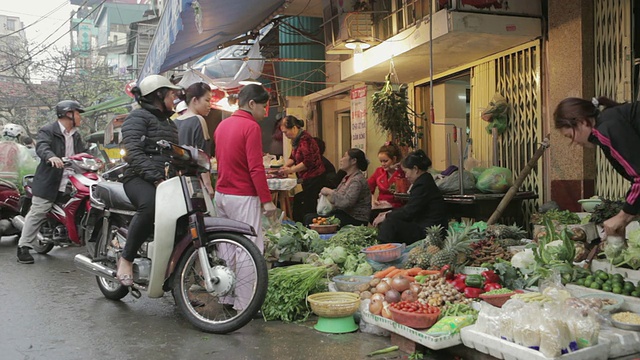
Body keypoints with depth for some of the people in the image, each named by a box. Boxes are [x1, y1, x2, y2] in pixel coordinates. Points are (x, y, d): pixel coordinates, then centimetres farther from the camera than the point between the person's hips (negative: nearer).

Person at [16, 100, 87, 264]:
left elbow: (84, 152, 15)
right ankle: (23, 247, 0)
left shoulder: (76, 135, 18)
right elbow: (41, 147, -25)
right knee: (37, 213, -6)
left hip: (71, 183, 7)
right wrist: (51, 156, -46)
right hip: (49, 182, -7)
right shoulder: (48, 131, -7)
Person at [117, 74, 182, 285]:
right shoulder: (138, 117, 0)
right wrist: (156, 178, -23)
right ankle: (126, 259, -21)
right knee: (151, 206, -38)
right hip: (140, 179, -8)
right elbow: (133, 152, -13)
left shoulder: (169, 123, 28)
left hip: (165, 180, 8)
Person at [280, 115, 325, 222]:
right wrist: (285, 167, 1)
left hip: (314, 179, -10)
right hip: (307, 179, 10)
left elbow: (308, 162, -24)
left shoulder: (304, 139, -19)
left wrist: (291, 170, -16)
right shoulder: (296, 140, 11)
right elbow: (293, 157, 19)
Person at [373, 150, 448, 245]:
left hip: (428, 232, -11)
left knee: (389, 224, -21)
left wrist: (386, 217, -6)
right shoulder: (425, 181, 15)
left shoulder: (422, 185, -17)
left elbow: (408, 212, -17)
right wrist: (389, 213, 14)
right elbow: (409, 207, 20)